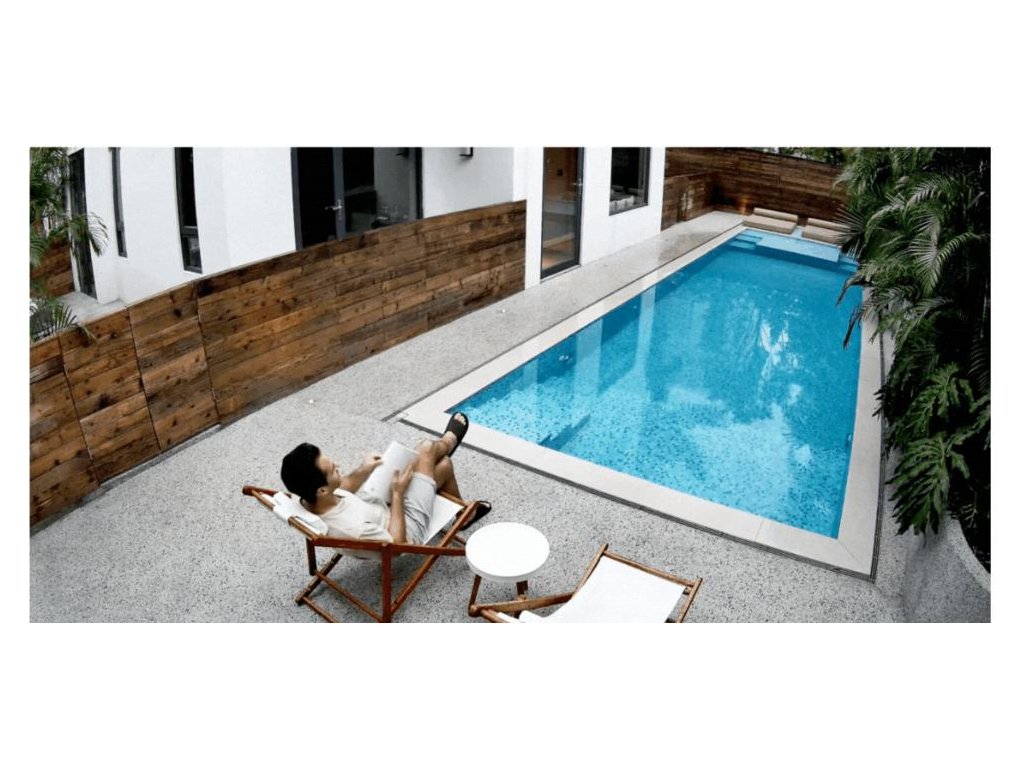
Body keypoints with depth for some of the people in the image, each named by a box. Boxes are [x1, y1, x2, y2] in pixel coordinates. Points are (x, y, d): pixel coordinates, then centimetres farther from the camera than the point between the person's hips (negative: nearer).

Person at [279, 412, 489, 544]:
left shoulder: (308, 502, -23)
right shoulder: (352, 528, -47)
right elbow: (397, 543, -28)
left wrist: (362, 471, -9)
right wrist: (398, 493, -23)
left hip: (384, 509, 7)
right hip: (405, 529, -7)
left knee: (443, 464, 16)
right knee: (427, 450, 3)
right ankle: (449, 440, 43)